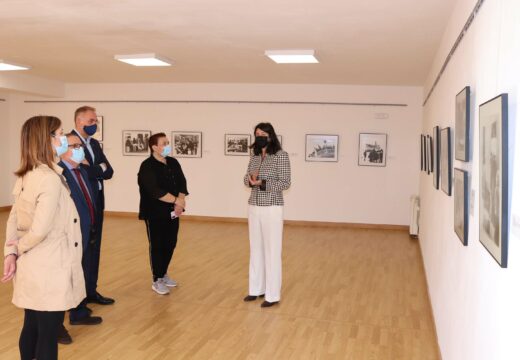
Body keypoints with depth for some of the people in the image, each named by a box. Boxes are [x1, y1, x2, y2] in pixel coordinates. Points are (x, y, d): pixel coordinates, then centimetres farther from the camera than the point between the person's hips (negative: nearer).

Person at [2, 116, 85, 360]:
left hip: (33, 267, 9)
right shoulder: (50, 178, -21)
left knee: (31, 328, 21)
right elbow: (40, 230, -26)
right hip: (49, 269, -9)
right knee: (48, 335, 4)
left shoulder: (26, 175, 8)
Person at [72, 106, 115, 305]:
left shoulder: (94, 143, 14)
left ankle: (91, 290, 26)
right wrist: (100, 168, -10)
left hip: (96, 202, 7)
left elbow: (109, 172, 5)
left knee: (94, 248, 14)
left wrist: (92, 169, -12)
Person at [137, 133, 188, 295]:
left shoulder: (173, 163, 8)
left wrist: (180, 202, -12)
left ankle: (163, 274, 31)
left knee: (170, 244, 12)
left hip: (172, 212, 6)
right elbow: (155, 191, -22)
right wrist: (176, 200, -22)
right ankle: (157, 280, 13)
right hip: (155, 213, -6)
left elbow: (182, 183, 4)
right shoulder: (147, 167, -12)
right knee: (157, 246, 1)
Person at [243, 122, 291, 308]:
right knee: (255, 249, 13)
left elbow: (285, 183, -14)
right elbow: (246, 179, 9)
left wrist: (262, 183, -20)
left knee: (272, 251, -1)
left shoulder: (281, 155, -10)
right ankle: (257, 289, 25)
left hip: (272, 208, -7)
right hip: (254, 207, 7)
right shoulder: (255, 156, 9)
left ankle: (273, 295, 7)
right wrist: (251, 180, -14)